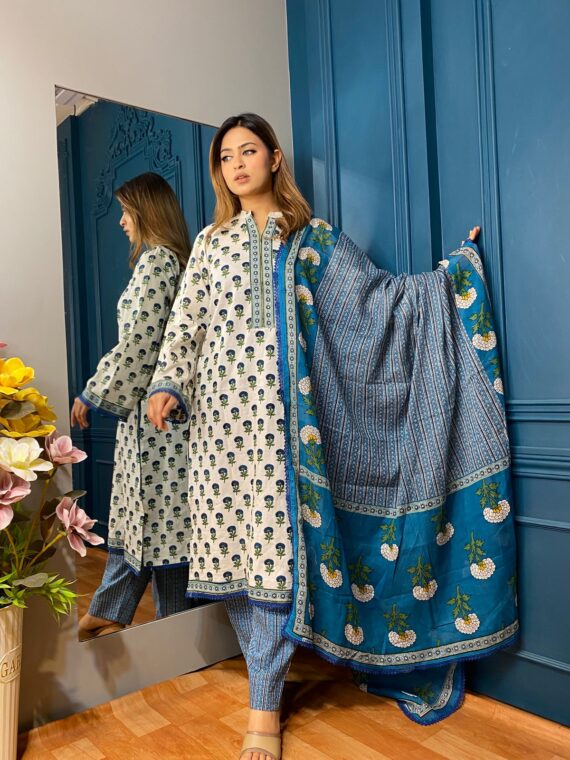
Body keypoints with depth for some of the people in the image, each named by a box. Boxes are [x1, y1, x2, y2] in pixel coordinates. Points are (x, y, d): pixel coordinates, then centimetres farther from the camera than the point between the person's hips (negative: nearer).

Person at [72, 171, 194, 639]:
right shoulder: (175, 258, 17)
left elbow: (137, 342, -17)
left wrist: (93, 394, -9)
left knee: (158, 513, 0)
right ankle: (107, 614, 28)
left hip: (152, 407, -10)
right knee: (137, 512, 15)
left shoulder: (156, 258, -11)